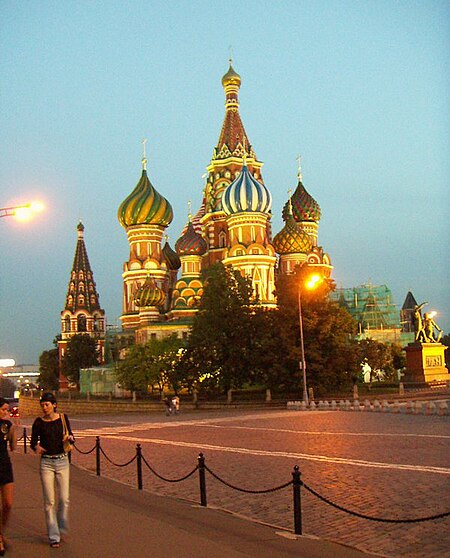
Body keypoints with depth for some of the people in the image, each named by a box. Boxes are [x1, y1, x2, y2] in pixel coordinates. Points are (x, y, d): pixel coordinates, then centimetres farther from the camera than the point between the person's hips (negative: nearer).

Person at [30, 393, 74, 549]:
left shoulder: (63, 418, 1)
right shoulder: (39, 422, -2)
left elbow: (69, 436, 10)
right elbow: (33, 442, 4)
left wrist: (71, 438, -13)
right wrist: (36, 447, -19)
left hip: (62, 461, 1)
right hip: (46, 462, -1)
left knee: (64, 499, -1)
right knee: (49, 501, -1)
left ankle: (61, 529, 24)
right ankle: (54, 536, 9)